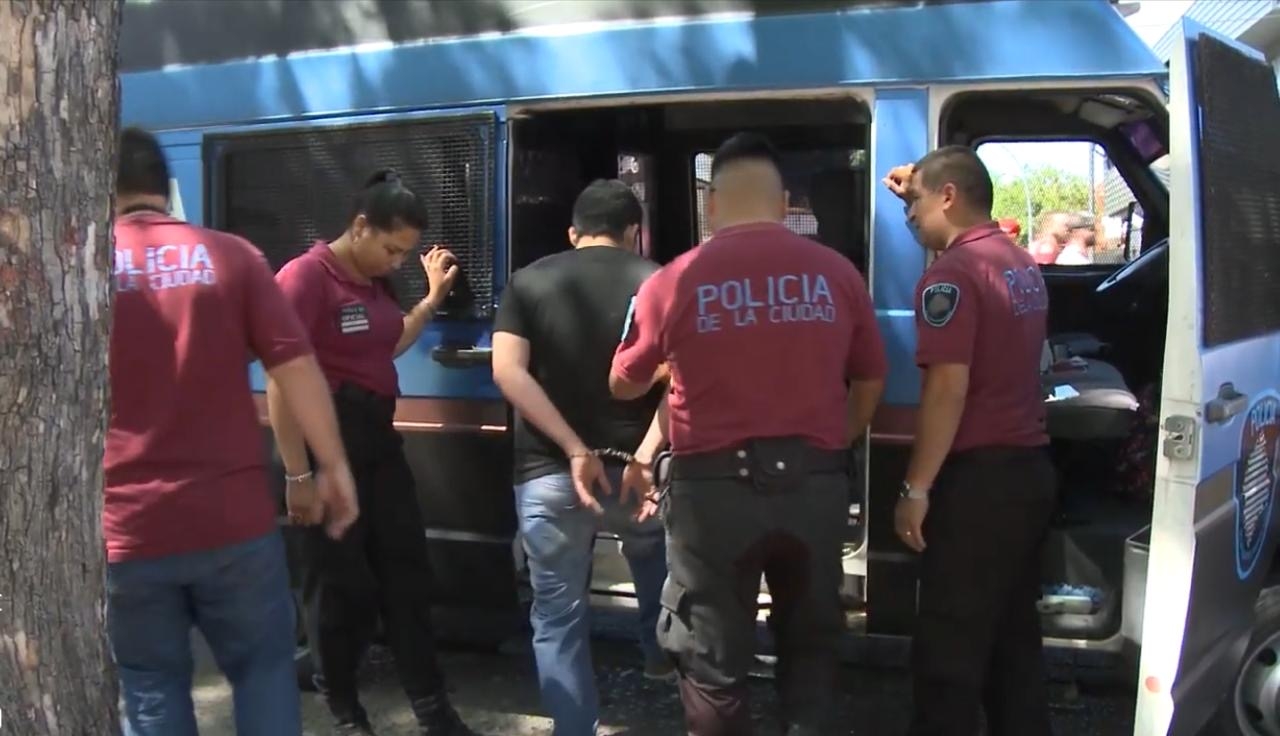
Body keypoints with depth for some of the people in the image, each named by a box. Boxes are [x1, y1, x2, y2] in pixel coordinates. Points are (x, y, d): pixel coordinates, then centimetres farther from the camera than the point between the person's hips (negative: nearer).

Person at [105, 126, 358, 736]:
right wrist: (333, 467, 1)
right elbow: (295, 365, -5)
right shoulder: (231, 255, -1)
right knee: (263, 669, 14)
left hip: (125, 527, 0)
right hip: (234, 517, 0)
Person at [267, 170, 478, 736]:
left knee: (407, 570, 10)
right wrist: (297, 475, -21)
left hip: (378, 437, 8)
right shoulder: (305, 277, -16)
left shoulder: (374, 282, 9)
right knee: (341, 581, 5)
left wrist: (433, 296, 14)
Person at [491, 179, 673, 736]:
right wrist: (645, 457, -16)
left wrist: (574, 450, -13)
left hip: (547, 473, -1)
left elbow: (508, 371, -10)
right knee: (654, 557, 34)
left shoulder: (529, 281, 3)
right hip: (631, 466, 1)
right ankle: (661, 656, 48)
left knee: (557, 618, 10)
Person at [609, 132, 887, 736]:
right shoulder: (836, 273, -1)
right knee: (811, 641, 22)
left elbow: (623, 386, 10)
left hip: (716, 486, -2)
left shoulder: (674, 282, -6)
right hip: (814, 482, 3)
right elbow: (870, 383, 10)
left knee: (713, 660, 12)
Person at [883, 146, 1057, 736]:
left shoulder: (953, 274, -15)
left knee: (950, 644, -1)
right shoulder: (1022, 265, 13)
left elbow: (948, 389, -21)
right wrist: (916, 190, 32)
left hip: (978, 476, -9)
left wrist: (915, 488, -16)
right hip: (1029, 468, 9)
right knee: (1014, 632, 17)